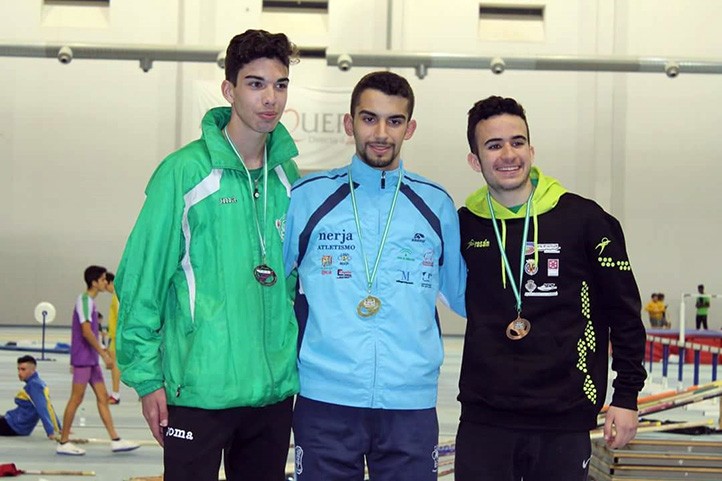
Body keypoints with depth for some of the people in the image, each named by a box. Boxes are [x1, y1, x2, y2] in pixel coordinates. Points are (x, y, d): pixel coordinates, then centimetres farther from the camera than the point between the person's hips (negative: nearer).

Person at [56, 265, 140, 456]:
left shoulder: (90, 301, 15)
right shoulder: (84, 300, -14)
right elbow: (86, 332, -21)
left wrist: (101, 350, 21)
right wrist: (104, 354, -21)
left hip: (91, 359, 10)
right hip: (82, 358, -10)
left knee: (103, 397, 7)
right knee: (76, 399, -4)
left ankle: (115, 440, 8)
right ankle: (63, 443, 3)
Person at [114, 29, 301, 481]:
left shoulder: (288, 176, 7)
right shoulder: (186, 170, -8)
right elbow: (142, 277, -8)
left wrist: (299, 366, 12)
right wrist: (145, 374, -10)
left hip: (274, 389, 5)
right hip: (199, 389, -5)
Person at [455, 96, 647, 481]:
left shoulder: (584, 219, -3)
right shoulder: (463, 225, 3)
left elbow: (624, 312, 1)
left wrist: (626, 395, 1)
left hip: (563, 422, -2)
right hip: (483, 419, 2)